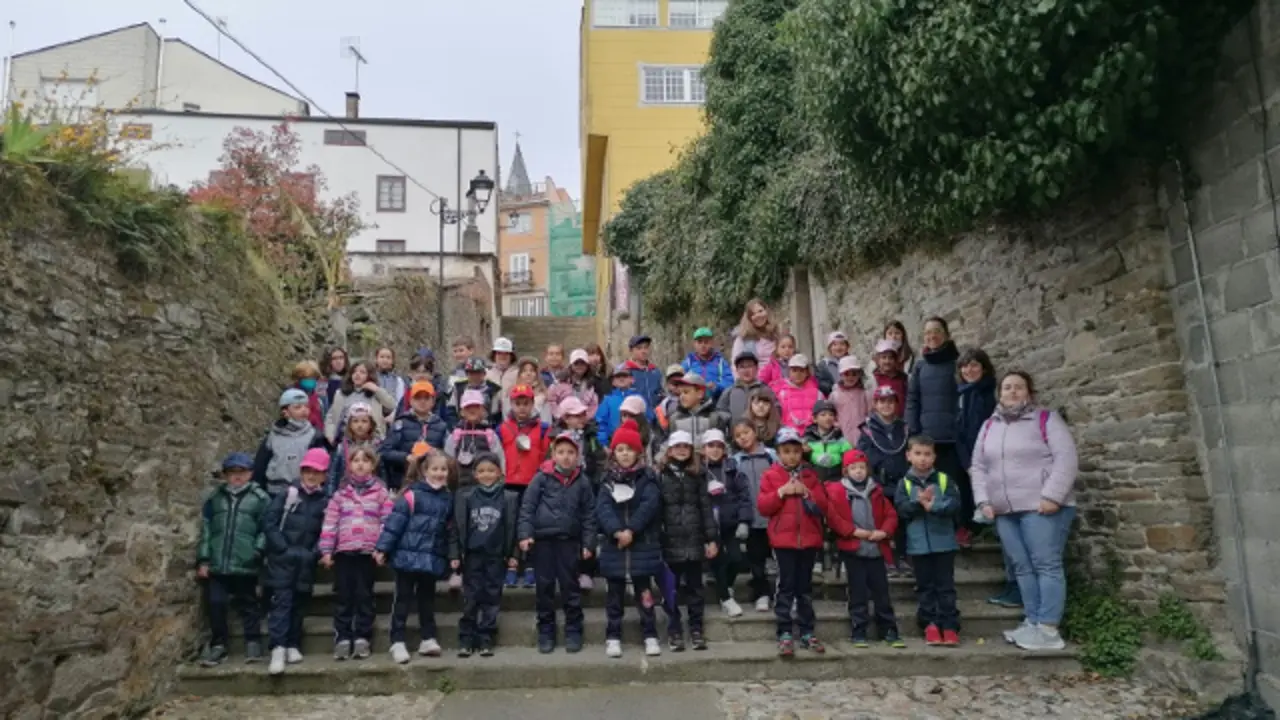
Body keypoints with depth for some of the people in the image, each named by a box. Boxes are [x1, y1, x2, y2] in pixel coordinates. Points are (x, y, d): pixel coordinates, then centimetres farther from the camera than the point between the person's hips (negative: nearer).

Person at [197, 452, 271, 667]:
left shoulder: (260, 498, -1)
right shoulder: (214, 498, 10)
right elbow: (205, 530, 11)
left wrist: (257, 551, -14)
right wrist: (203, 559, 6)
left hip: (245, 565, -3)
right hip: (217, 565, 3)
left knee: (248, 604, 8)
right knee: (216, 603, 6)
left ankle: (253, 643, 18)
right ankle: (218, 644, 21)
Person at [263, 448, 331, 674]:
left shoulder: (326, 502, 5)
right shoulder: (287, 495, 1)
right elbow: (269, 523, -4)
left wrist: (314, 553, -10)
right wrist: (284, 549, -10)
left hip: (306, 563, 2)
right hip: (282, 560, -2)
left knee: (300, 604, 9)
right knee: (282, 601, -8)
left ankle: (293, 646, 19)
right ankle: (278, 648, -12)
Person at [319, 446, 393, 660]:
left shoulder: (381, 492, 4)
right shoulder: (341, 493, 8)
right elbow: (330, 522, 4)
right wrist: (326, 550, -3)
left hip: (368, 551, -1)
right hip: (343, 551, 1)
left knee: (364, 595, 5)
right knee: (343, 595, 4)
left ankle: (362, 638, 10)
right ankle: (342, 638, 10)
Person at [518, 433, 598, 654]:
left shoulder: (582, 482, 2)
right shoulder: (542, 477, -3)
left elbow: (589, 514, 5)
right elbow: (527, 507, -3)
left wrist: (588, 543, 1)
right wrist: (525, 534, -12)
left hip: (569, 541, 1)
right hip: (542, 540, 0)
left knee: (570, 586, 6)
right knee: (544, 587, 7)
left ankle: (573, 631, 17)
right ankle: (546, 632, 18)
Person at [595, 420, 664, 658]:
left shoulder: (647, 478, 1)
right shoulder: (608, 480, 6)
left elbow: (650, 505, -13)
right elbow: (602, 508, -8)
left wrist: (631, 530, -22)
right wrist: (617, 532, -23)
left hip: (643, 544, -2)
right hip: (614, 545, 2)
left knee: (644, 593, 5)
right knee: (614, 594, 9)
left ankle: (650, 636, 16)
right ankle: (613, 637, 18)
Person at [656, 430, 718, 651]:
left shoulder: (698, 474, 7)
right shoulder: (661, 475, 0)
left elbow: (706, 507, 5)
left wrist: (712, 538, 1)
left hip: (694, 539, 2)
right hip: (670, 540, -2)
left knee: (695, 587, 10)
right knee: (672, 589, 7)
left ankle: (696, 630, 21)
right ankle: (674, 632, 16)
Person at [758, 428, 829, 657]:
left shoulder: (810, 475, 9)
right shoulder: (771, 475, 1)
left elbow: (823, 505, 3)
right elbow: (762, 507, -6)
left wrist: (807, 493, -12)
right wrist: (781, 492, -17)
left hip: (809, 539, 3)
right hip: (783, 540, -3)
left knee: (805, 587, 11)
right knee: (786, 586, 0)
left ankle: (807, 632, 19)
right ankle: (784, 634, 5)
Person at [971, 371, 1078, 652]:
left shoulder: (1046, 419, 0)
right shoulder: (989, 426, 16)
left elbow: (1066, 459, -9)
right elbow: (978, 466, 17)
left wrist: (1052, 496, -17)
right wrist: (984, 501, 5)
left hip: (1041, 507, -5)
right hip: (1004, 511, 6)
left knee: (1046, 565, -6)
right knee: (1022, 567, 6)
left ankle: (1048, 630, -5)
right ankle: (1033, 623, 12)